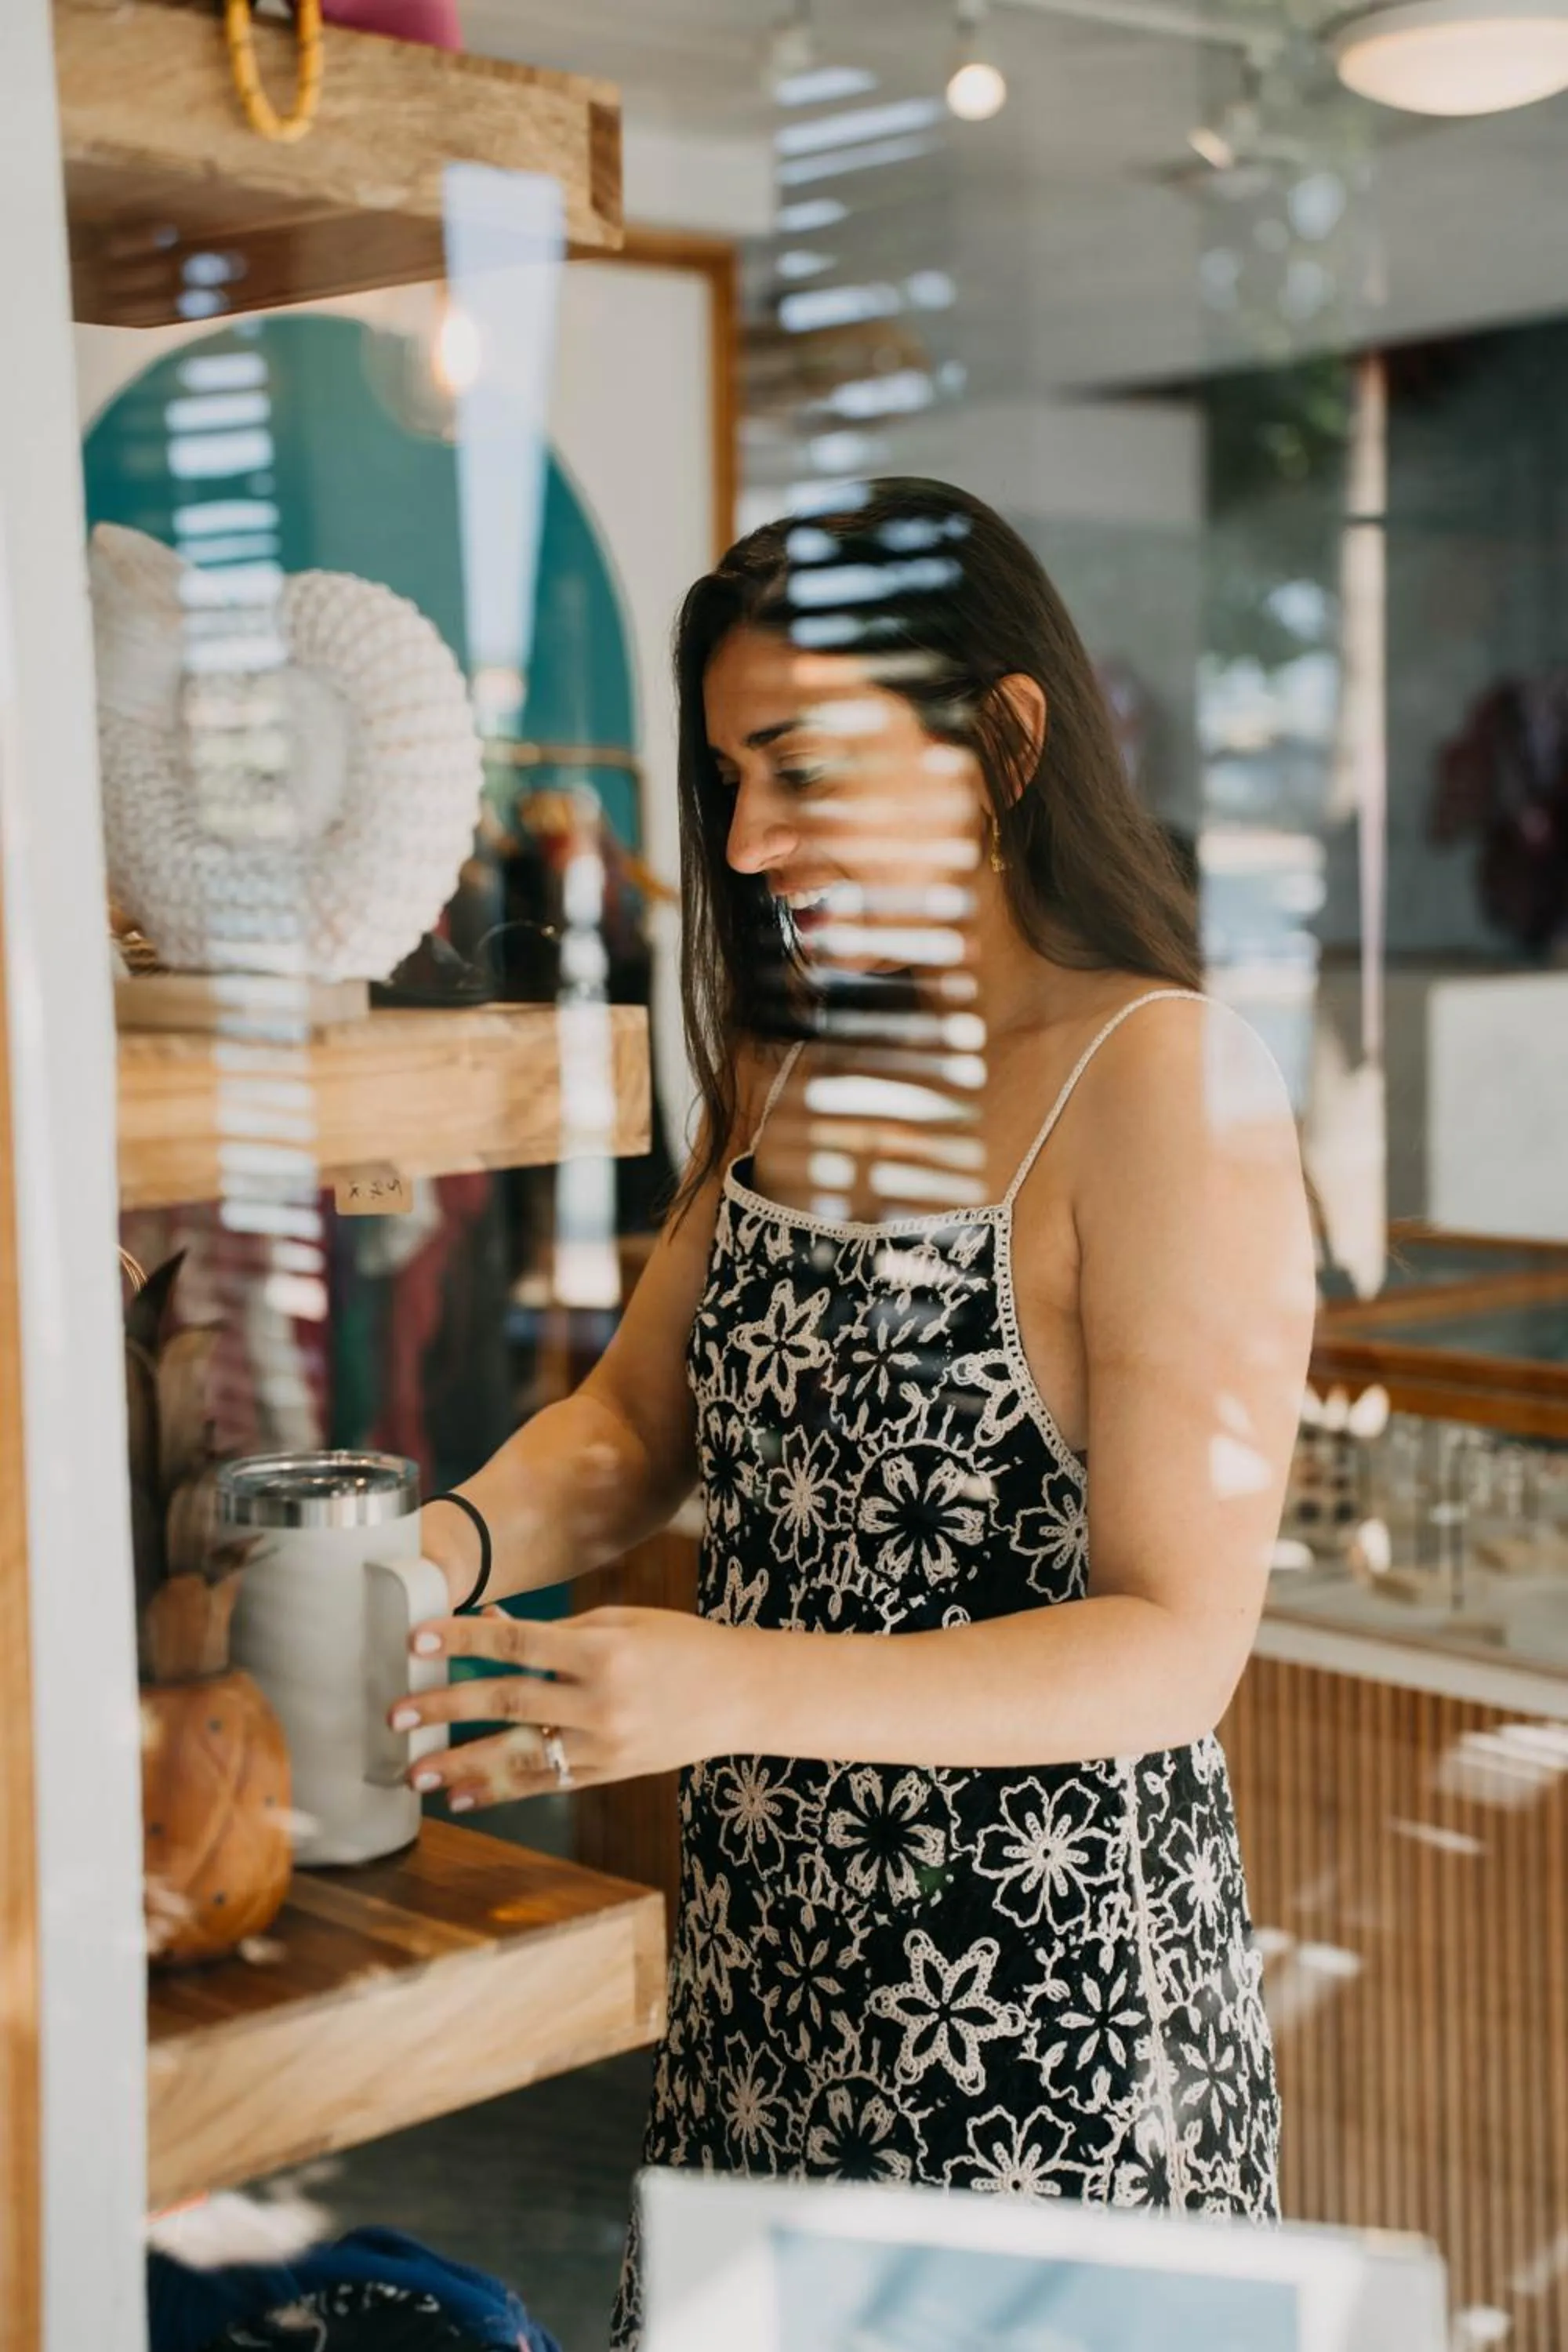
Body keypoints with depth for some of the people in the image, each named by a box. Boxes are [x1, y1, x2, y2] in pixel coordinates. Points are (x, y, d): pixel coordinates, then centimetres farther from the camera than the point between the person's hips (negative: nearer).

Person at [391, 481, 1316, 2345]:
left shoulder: (1167, 1088, -17)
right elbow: (637, 1421, 12)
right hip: (765, 1959, 7)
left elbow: (1177, 1649, -20)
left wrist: (736, 1686, -30)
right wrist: (455, 1545, -9)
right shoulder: (794, 1067, 7)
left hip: (1051, 1993, -6)